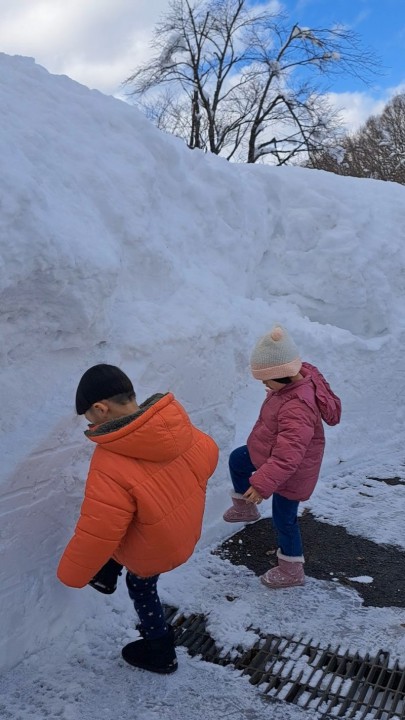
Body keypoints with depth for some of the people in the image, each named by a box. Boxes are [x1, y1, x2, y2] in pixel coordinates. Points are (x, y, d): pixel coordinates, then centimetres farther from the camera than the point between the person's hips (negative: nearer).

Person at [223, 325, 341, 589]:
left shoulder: (296, 409, -42)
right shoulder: (302, 375, -14)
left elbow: (288, 454, -46)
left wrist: (263, 483, -48)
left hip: (292, 471, -10)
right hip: (272, 453, 10)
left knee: (284, 519, 10)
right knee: (237, 460, 25)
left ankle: (292, 571, 34)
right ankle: (245, 508, 48)